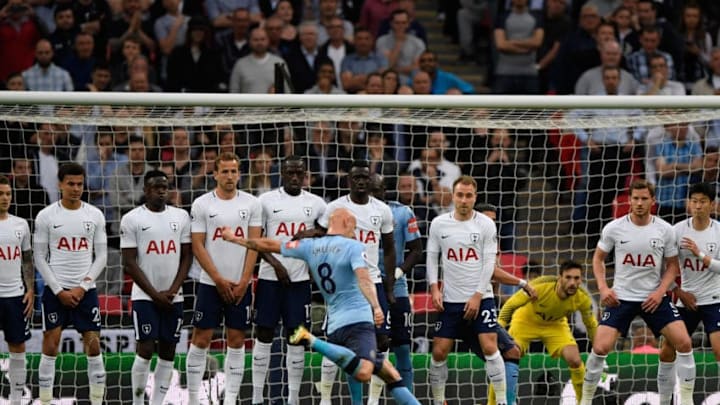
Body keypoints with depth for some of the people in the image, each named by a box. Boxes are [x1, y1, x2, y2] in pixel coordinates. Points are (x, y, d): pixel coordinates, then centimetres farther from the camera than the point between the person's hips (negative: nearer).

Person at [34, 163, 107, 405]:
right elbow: (39, 258, -1)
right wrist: (59, 291, -8)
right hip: (55, 290, -1)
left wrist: (83, 287, -7)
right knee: (50, 346, -2)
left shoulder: (95, 215, 3)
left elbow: (101, 256, 4)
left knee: (93, 346, 0)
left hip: (85, 290, 1)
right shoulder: (46, 216, -2)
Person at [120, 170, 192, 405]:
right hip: (144, 296, -4)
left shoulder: (181, 217, 8)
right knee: (145, 350, -9)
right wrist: (155, 294, -9)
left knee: (168, 352, 4)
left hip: (173, 297, 4)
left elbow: (187, 257, 8)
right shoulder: (132, 220, -3)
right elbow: (129, 262, -5)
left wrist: (173, 290, -5)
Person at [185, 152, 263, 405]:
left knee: (236, 341, 3)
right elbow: (197, 246, -4)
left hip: (240, 286, 2)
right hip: (210, 284, -2)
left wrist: (243, 282, -7)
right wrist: (219, 280, -10)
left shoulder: (251, 204, 3)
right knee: (201, 339, -1)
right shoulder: (202, 204, -2)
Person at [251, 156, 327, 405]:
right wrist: (276, 265, -11)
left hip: (300, 279, 2)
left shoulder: (316, 204, 6)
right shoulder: (267, 201, -1)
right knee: (264, 335, 1)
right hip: (270, 277, -2)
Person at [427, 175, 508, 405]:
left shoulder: (485, 224, -3)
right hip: (450, 300, 2)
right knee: (439, 352, 0)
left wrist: (477, 296, -10)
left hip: (481, 298, -2)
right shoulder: (439, 224, 3)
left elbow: (489, 263, -4)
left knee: (490, 347, -13)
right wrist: (434, 288, -4)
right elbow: (432, 258, 9)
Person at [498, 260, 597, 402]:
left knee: (575, 361, -15)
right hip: (525, 320, -2)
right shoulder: (540, 286, -38)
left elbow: (591, 325, -6)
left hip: (555, 325, 2)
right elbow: (511, 304, -24)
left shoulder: (583, 298, -27)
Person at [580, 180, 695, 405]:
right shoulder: (614, 228, -6)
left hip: (654, 298, 1)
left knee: (684, 343, -11)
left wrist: (660, 291, -10)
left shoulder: (664, 230, -4)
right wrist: (603, 288, -7)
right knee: (600, 348, -13)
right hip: (621, 297, -1)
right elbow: (598, 259, 7)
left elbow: (672, 265, 5)